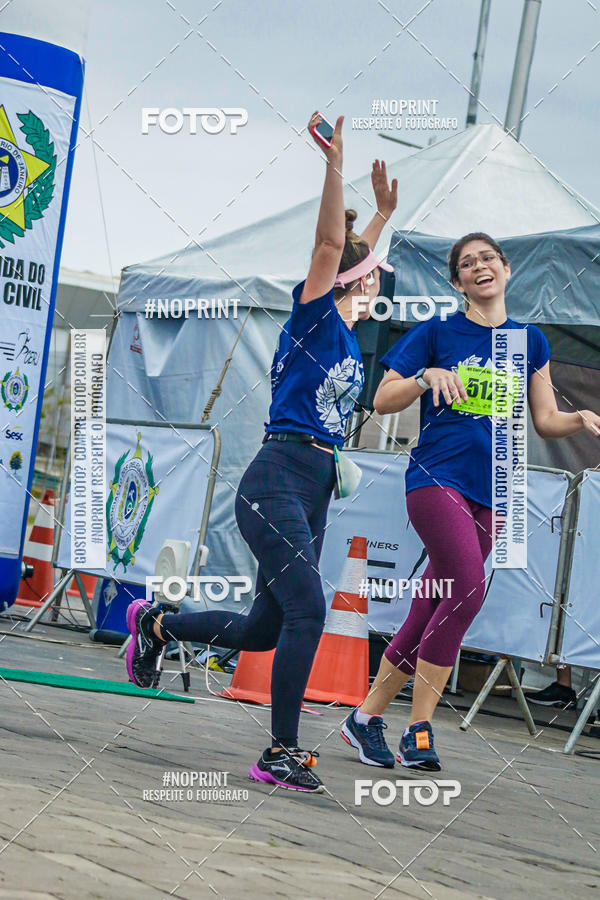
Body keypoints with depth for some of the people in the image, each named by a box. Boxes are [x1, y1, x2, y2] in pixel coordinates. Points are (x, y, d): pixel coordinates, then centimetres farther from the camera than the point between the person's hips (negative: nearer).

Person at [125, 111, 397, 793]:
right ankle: (280, 755, -13)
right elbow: (330, 244, -17)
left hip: (311, 491, 9)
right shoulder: (313, 315, -4)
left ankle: (156, 623, 34)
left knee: (263, 631, 12)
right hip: (277, 483, -9)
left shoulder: (347, 332, 17)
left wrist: (384, 211, 44)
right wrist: (334, 165, -26)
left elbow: (353, 255, 36)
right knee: (307, 611, -17)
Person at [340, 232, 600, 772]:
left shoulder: (531, 341, 15)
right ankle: (419, 731, -15)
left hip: (490, 494, 5)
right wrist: (429, 376, -14)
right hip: (437, 478, -5)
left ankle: (367, 718, 17)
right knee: (468, 590, -22)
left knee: (428, 617, 5)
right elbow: (383, 401, 3)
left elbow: (546, 421, 15)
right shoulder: (438, 333, 4)